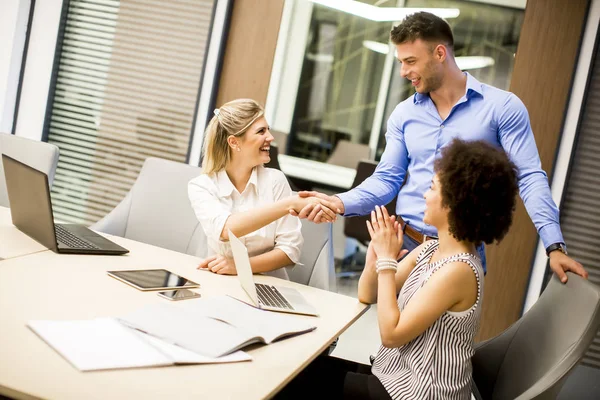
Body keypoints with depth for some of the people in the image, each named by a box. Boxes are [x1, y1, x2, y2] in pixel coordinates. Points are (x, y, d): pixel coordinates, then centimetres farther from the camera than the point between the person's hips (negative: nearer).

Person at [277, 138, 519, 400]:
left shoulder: (457, 270, -25)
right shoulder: (430, 250, 2)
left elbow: (391, 334, -23)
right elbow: (367, 296, 6)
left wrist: (387, 260, -19)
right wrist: (377, 252, -13)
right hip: (395, 375, 8)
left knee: (303, 378, -4)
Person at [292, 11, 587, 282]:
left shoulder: (502, 107, -5)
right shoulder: (404, 114, 6)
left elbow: (530, 178, -8)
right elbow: (387, 179, 6)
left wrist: (554, 245, -16)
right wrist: (340, 202, -12)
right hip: (403, 244, 4)